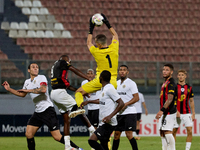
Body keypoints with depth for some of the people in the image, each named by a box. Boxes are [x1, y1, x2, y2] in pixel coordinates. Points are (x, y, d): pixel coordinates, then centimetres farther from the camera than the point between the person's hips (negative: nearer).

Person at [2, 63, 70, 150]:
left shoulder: (41, 78, -7)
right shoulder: (27, 82, 15)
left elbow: (43, 89, -26)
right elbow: (22, 94, 32)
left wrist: (28, 90, -23)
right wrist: (9, 89, 25)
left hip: (48, 110, -7)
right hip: (37, 112, 7)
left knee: (57, 137, -13)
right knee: (28, 134, -3)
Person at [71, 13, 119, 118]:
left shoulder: (96, 52, -4)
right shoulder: (113, 49, -1)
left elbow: (88, 43, 19)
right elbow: (115, 35, 20)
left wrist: (91, 29, 25)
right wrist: (107, 24, 24)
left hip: (99, 81, -3)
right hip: (112, 82, 3)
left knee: (79, 92, 4)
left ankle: (79, 107, -20)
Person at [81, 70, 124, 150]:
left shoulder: (110, 89, -15)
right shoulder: (104, 88, 15)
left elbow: (121, 103, -21)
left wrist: (110, 116, -28)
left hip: (108, 123, -10)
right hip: (103, 123, 10)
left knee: (92, 140, -19)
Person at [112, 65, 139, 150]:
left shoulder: (131, 83, -6)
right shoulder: (116, 83, 15)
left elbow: (136, 98, -12)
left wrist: (125, 105, -19)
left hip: (129, 112, -7)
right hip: (119, 113, 7)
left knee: (129, 134, -12)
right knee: (116, 134, 9)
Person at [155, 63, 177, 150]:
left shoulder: (171, 83, -14)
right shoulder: (165, 83, 18)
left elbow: (170, 99, -23)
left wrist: (162, 110, -31)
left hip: (169, 113, -10)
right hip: (164, 113, 10)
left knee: (167, 132, -14)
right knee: (162, 133, 12)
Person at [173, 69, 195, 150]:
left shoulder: (189, 88, 8)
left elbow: (191, 101, 13)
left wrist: (193, 113, 8)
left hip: (186, 113, 2)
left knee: (190, 131, -8)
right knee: (174, 131, 0)